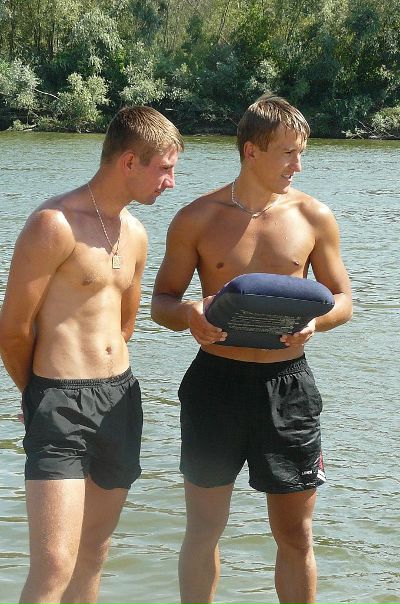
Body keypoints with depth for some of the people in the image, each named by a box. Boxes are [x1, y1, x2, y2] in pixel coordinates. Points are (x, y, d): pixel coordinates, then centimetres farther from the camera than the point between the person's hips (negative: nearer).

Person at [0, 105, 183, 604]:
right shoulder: (55, 224, -13)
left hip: (121, 397, 8)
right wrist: (41, 395, 5)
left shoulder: (135, 234, 14)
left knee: (92, 558, 13)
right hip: (61, 403, -8)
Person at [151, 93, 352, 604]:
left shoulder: (314, 217, 2)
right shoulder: (197, 218, -1)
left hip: (288, 385, 1)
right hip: (216, 383, 0)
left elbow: (342, 299, 9)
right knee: (204, 530, 9)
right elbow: (161, 301, 5)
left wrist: (314, 318, -14)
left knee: (295, 536, 7)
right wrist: (188, 315, -18)